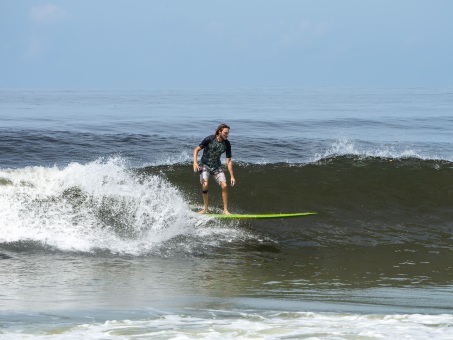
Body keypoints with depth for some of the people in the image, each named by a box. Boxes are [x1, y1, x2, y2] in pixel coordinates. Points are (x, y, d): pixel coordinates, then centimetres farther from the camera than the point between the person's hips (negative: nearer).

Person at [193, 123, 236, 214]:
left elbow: (229, 161, -3)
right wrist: (195, 162, -25)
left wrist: (232, 176, -5)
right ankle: (205, 208, -7)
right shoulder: (209, 139, -18)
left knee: (224, 186, -14)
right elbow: (196, 150, -10)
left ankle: (225, 210, -5)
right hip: (205, 165, -3)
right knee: (205, 185, -23)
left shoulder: (227, 144, -8)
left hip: (217, 166, 3)